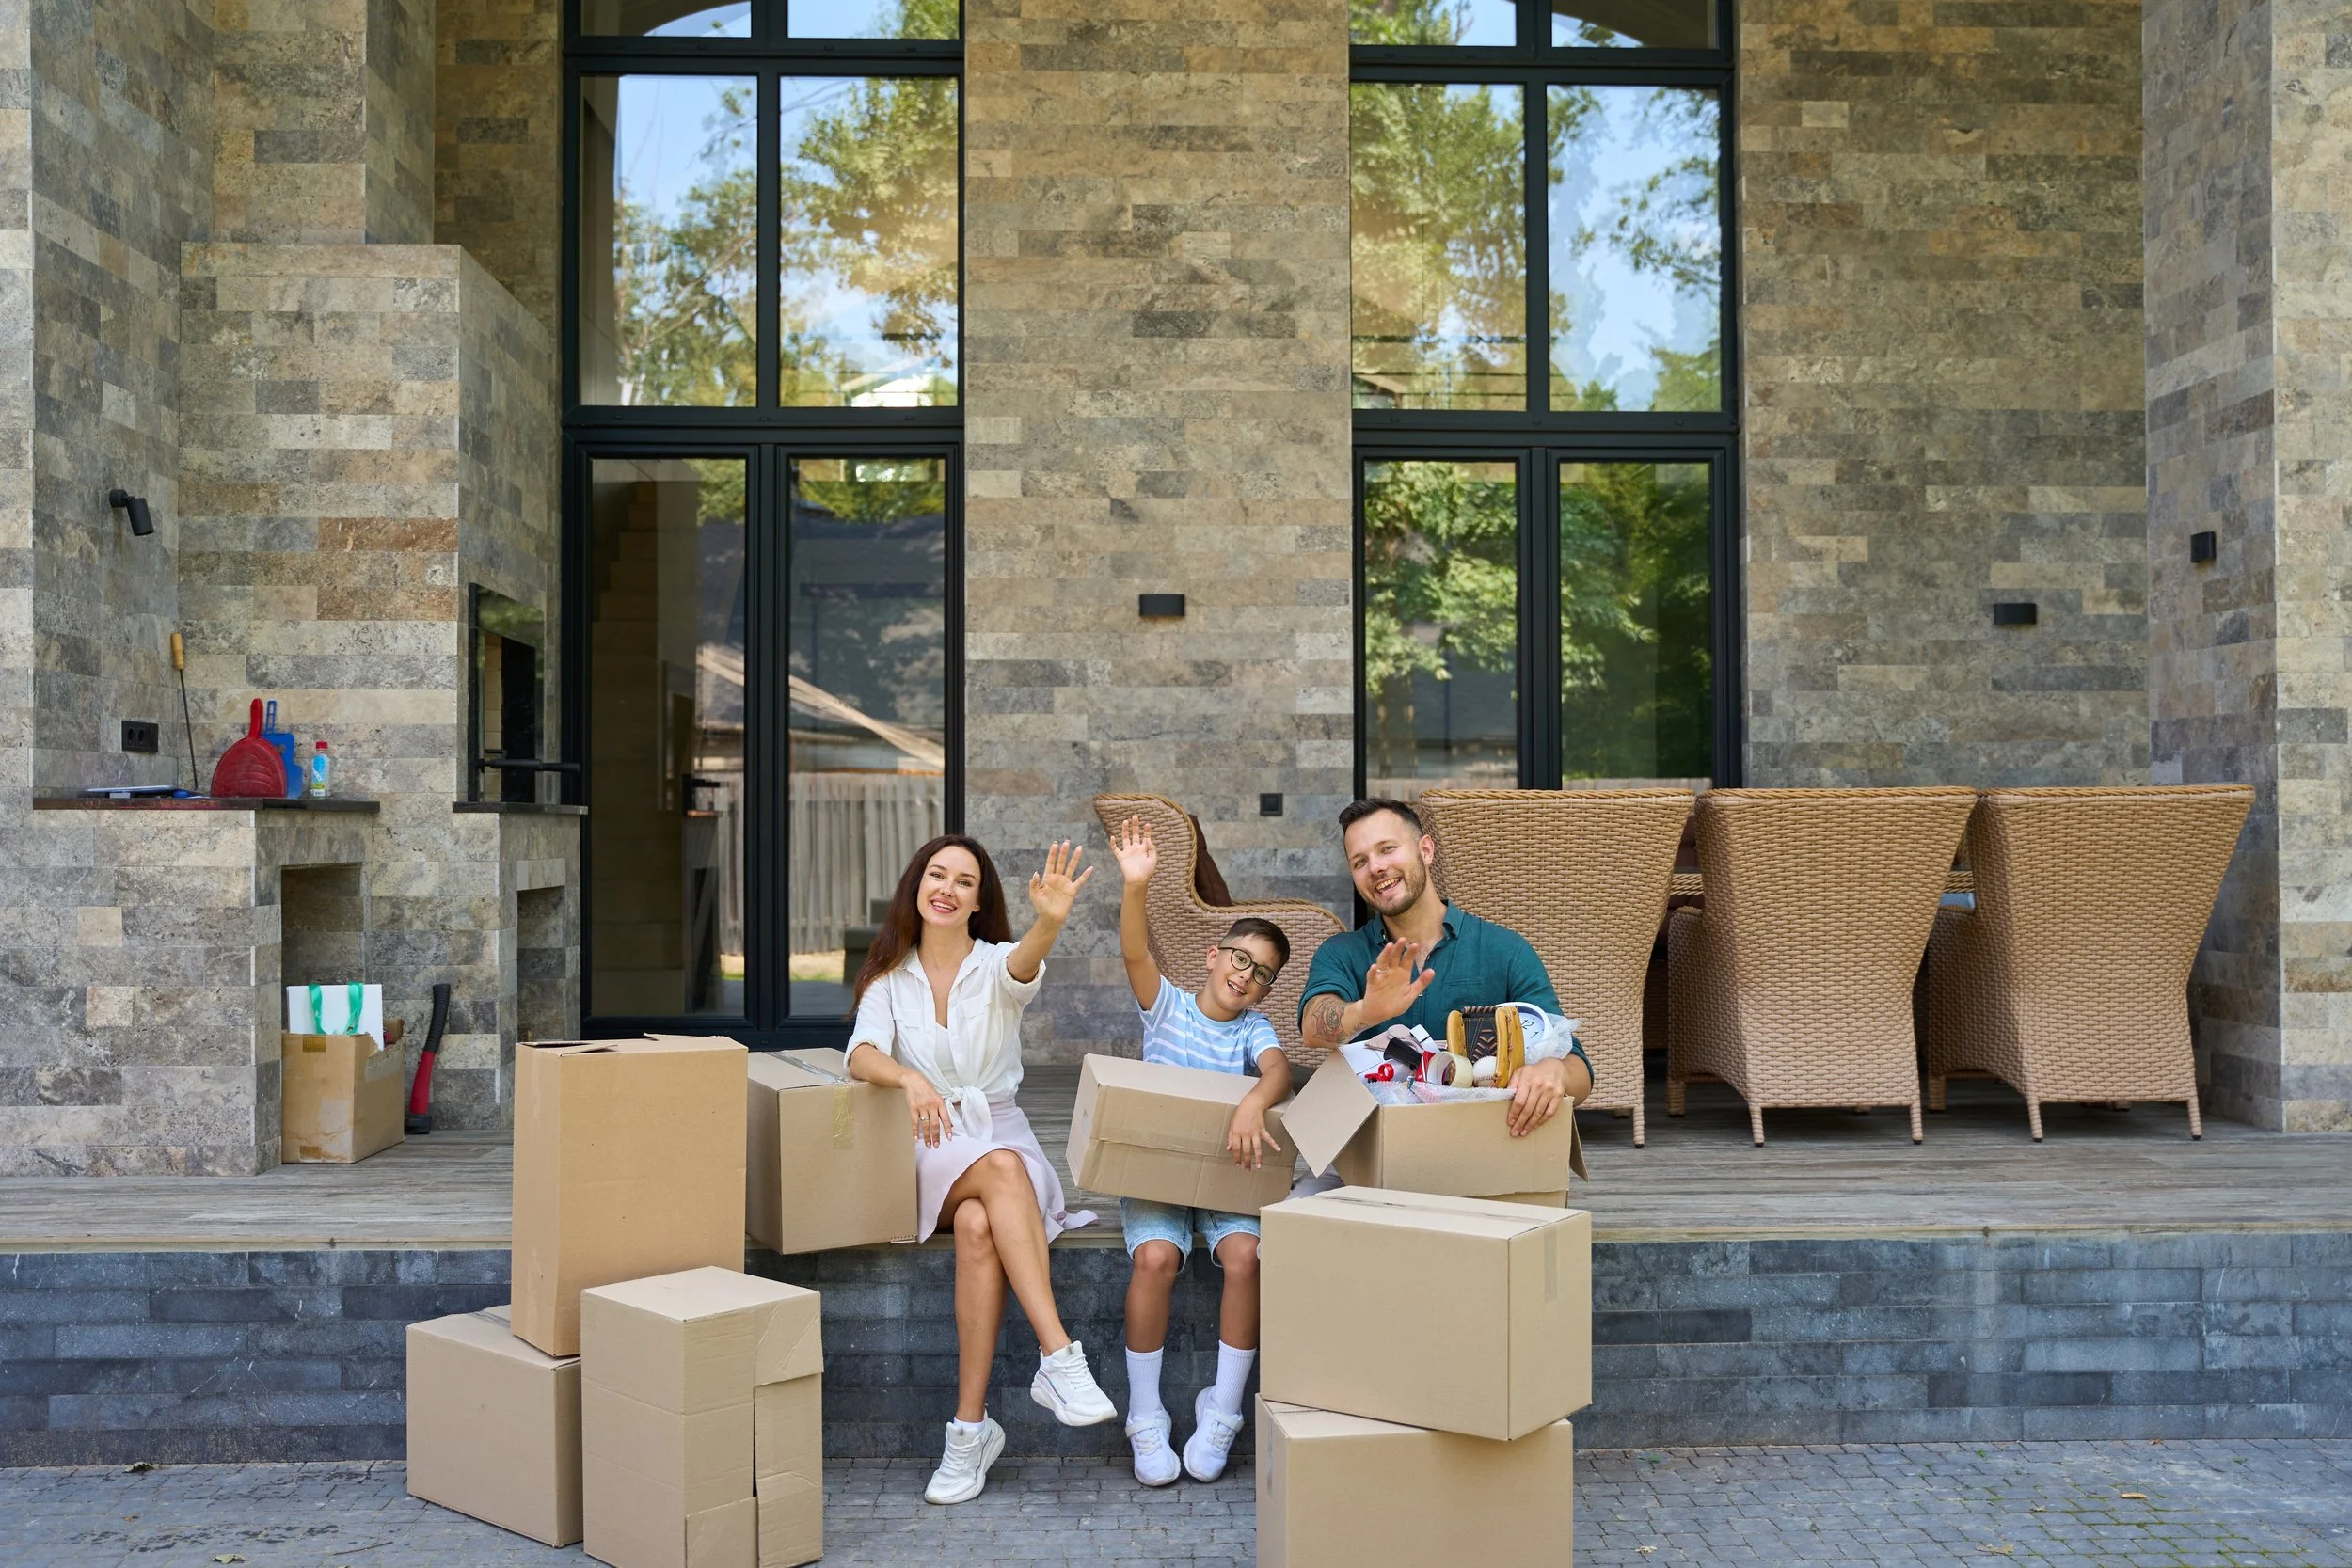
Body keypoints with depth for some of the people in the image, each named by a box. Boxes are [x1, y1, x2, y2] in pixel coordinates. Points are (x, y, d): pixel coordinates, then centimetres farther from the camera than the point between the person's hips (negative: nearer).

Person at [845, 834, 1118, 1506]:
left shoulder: (996, 965, 5)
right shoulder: (890, 975, 9)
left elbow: (1024, 964, -22)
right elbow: (862, 1054, -9)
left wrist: (1050, 921, -47)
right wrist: (909, 1078, -33)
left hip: (1001, 1131, 0)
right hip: (929, 1149, 0)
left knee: (978, 1226, -34)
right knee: (1002, 1169, -35)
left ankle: (969, 1426, -31)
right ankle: (1060, 1356, -40)